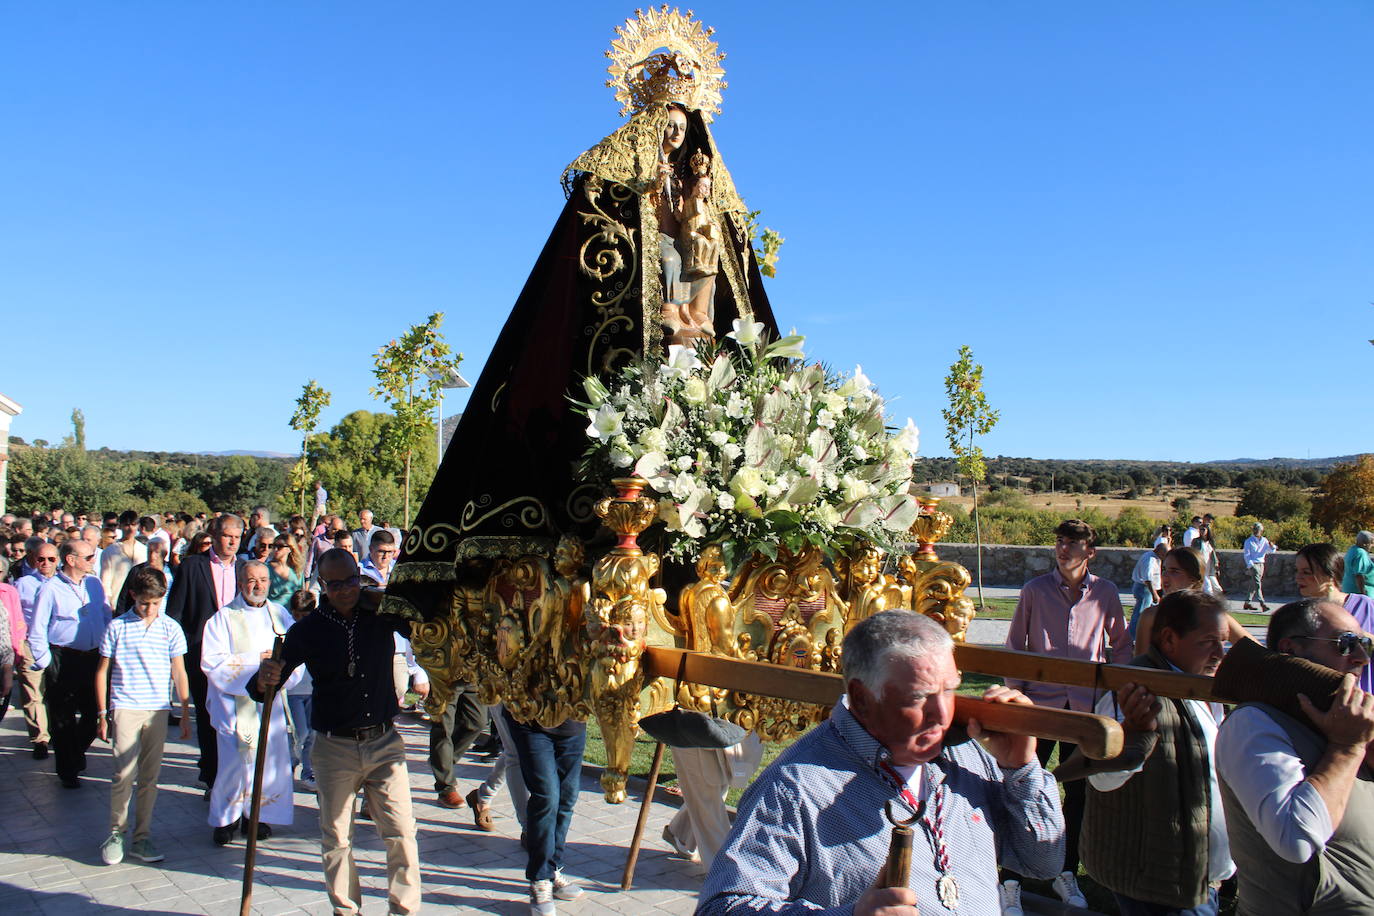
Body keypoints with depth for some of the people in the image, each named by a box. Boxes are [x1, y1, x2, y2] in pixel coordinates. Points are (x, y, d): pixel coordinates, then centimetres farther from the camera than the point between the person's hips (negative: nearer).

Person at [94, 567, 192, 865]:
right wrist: (102, 714, 4)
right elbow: (102, 671, 6)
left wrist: (185, 714, 6)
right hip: (125, 708, -2)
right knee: (125, 774, -6)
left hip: (158, 710, 2)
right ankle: (116, 833, 13)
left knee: (150, 777, 7)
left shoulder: (171, 629, 3)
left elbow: (179, 673, 7)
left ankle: (142, 838, 18)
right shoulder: (117, 627, 0)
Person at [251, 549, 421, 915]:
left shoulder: (382, 613, -3)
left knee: (401, 833, 0)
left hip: (384, 743, 0)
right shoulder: (307, 630, -4)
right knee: (336, 839, 10)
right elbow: (263, 686, -1)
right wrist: (263, 679, -26)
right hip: (334, 748, 0)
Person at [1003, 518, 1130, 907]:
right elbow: (1014, 645, 3)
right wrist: (1016, 692, -2)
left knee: (1079, 791, 11)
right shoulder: (1035, 590, -3)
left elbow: (1121, 643, 14)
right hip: (1040, 700, -2)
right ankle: (1012, 874, 13)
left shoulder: (1105, 592, 0)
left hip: (1086, 704, 2)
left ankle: (1067, 874, 26)